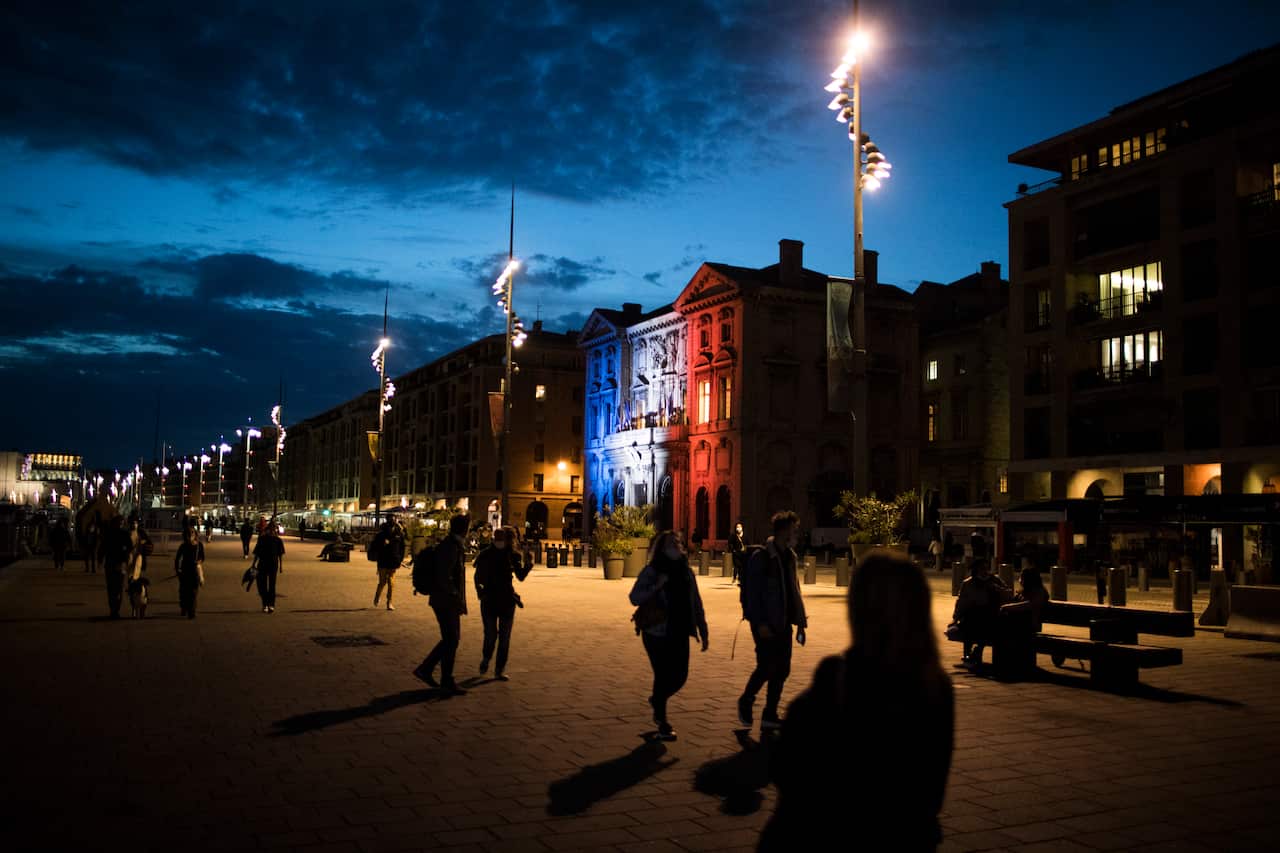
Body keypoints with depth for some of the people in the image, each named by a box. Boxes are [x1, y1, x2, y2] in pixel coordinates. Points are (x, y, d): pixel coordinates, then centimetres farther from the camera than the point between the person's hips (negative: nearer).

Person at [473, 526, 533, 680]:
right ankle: (485, 659, 26)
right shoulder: (485, 554, -3)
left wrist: (528, 564, -17)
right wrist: (480, 591, -12)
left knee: (504, 636, 2)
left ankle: (500, 670, 11)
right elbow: (477, 577, 4)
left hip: (507, 599, 1)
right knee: (491, 634, -3)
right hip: (489, 599, -1)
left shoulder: (513, 555, -1)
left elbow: (521, 577, -1)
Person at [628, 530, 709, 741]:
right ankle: (662, 723, 15)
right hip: (657, 634, -5)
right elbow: (635, 598, -14)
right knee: (663, 676, -2)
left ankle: (657, 700, 37)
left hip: (680, 634, 5)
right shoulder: (651, 571, -6)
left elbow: (696, 604, 13)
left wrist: (703, 632, 12)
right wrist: (657, 585, -25)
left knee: (680, 676, 7)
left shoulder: (686, 572, 9)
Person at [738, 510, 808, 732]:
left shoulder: (789, 556, 11)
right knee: (766, 667, -7)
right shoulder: (761, 557, -12)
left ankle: (770, 716, 18)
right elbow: (752, 592, -14)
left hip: (783, 623, 7)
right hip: (766, 624, -7)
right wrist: (760, 623, -19)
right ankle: (746, 701, 18)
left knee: (782, 671, 7)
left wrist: (800, 623, 13)